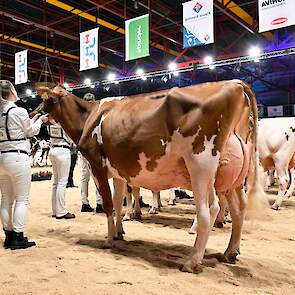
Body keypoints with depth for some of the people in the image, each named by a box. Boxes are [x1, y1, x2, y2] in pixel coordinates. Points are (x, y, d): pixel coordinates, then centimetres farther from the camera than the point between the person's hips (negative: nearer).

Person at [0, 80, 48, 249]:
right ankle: (18, 238, 2)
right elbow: (31, 132, 4)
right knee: (22, 199, 0)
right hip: (18, 158, -7)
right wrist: (40, 120, 21)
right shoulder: (19, 111, -10)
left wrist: (33, 119, 25)